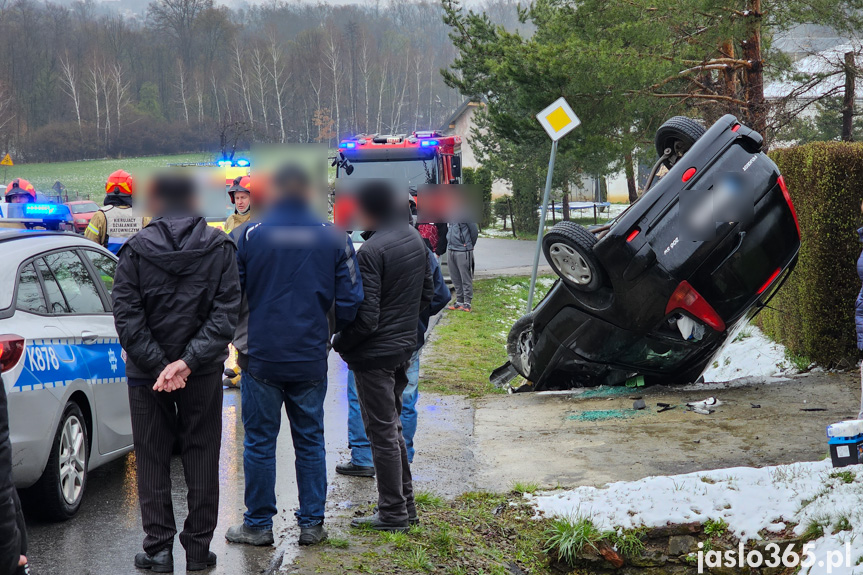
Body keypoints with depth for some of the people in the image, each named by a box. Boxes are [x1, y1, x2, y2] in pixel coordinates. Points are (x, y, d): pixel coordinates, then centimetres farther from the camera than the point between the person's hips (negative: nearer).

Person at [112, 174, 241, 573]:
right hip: (204, 374, 1)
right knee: (201, 456, 10)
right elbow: (226, 312, -11)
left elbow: (126, 316, -11)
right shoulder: (220, 248, -3)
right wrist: (189, 361, -14)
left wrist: (157, 365, -11)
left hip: (146, 374, -1)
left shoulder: (135, 249, -5)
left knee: (152, 458, 9)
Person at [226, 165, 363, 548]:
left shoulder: (249, 236, -5)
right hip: (311, 358, 2)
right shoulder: (334, 238, -2)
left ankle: (258, 524, 14)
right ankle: (311, 524, 17)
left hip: (261, 355, -2)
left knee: (259, 441, 8)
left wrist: (241, 335, 17)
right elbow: (349, 301, -1)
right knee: (310, 441, 12)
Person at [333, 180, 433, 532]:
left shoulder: (372, 250, -22)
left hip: (375, 354, -9)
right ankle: (406, 503, 27)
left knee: (382, 433, 1)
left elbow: (366, 316, -23)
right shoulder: (415, 238, 5)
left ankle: (393, 514, 9)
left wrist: (339, 342, -8)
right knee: (392, 427, 20)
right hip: (405, 347, 9)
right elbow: (426, 295, 15)